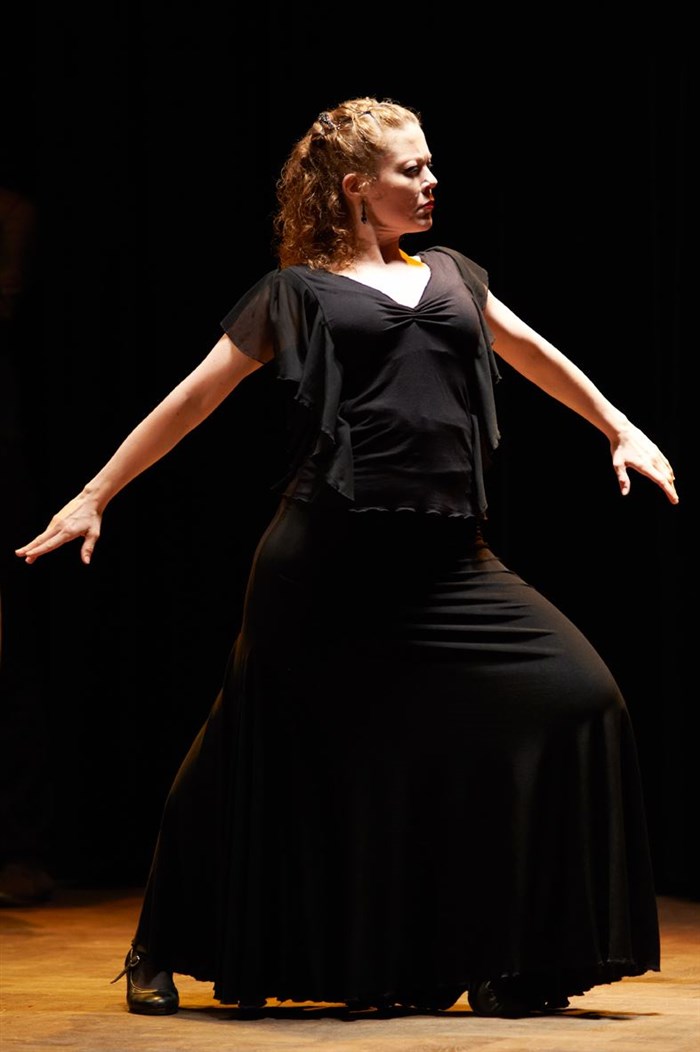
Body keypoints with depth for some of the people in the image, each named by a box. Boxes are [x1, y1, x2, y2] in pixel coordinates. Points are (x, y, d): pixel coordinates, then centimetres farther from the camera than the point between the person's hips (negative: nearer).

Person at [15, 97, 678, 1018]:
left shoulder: (449, 274, 19)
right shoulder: (298, 292, 6)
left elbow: (533, 353, 32)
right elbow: (193, 401, 7)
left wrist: (621, 430, 33)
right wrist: (94, 498, 5)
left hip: (446, 557, 4)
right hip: (328, 561, -4)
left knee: (572, 695, -8)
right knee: (276, 749, 1)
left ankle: (510, 965, 2)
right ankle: (162, 952, 21)